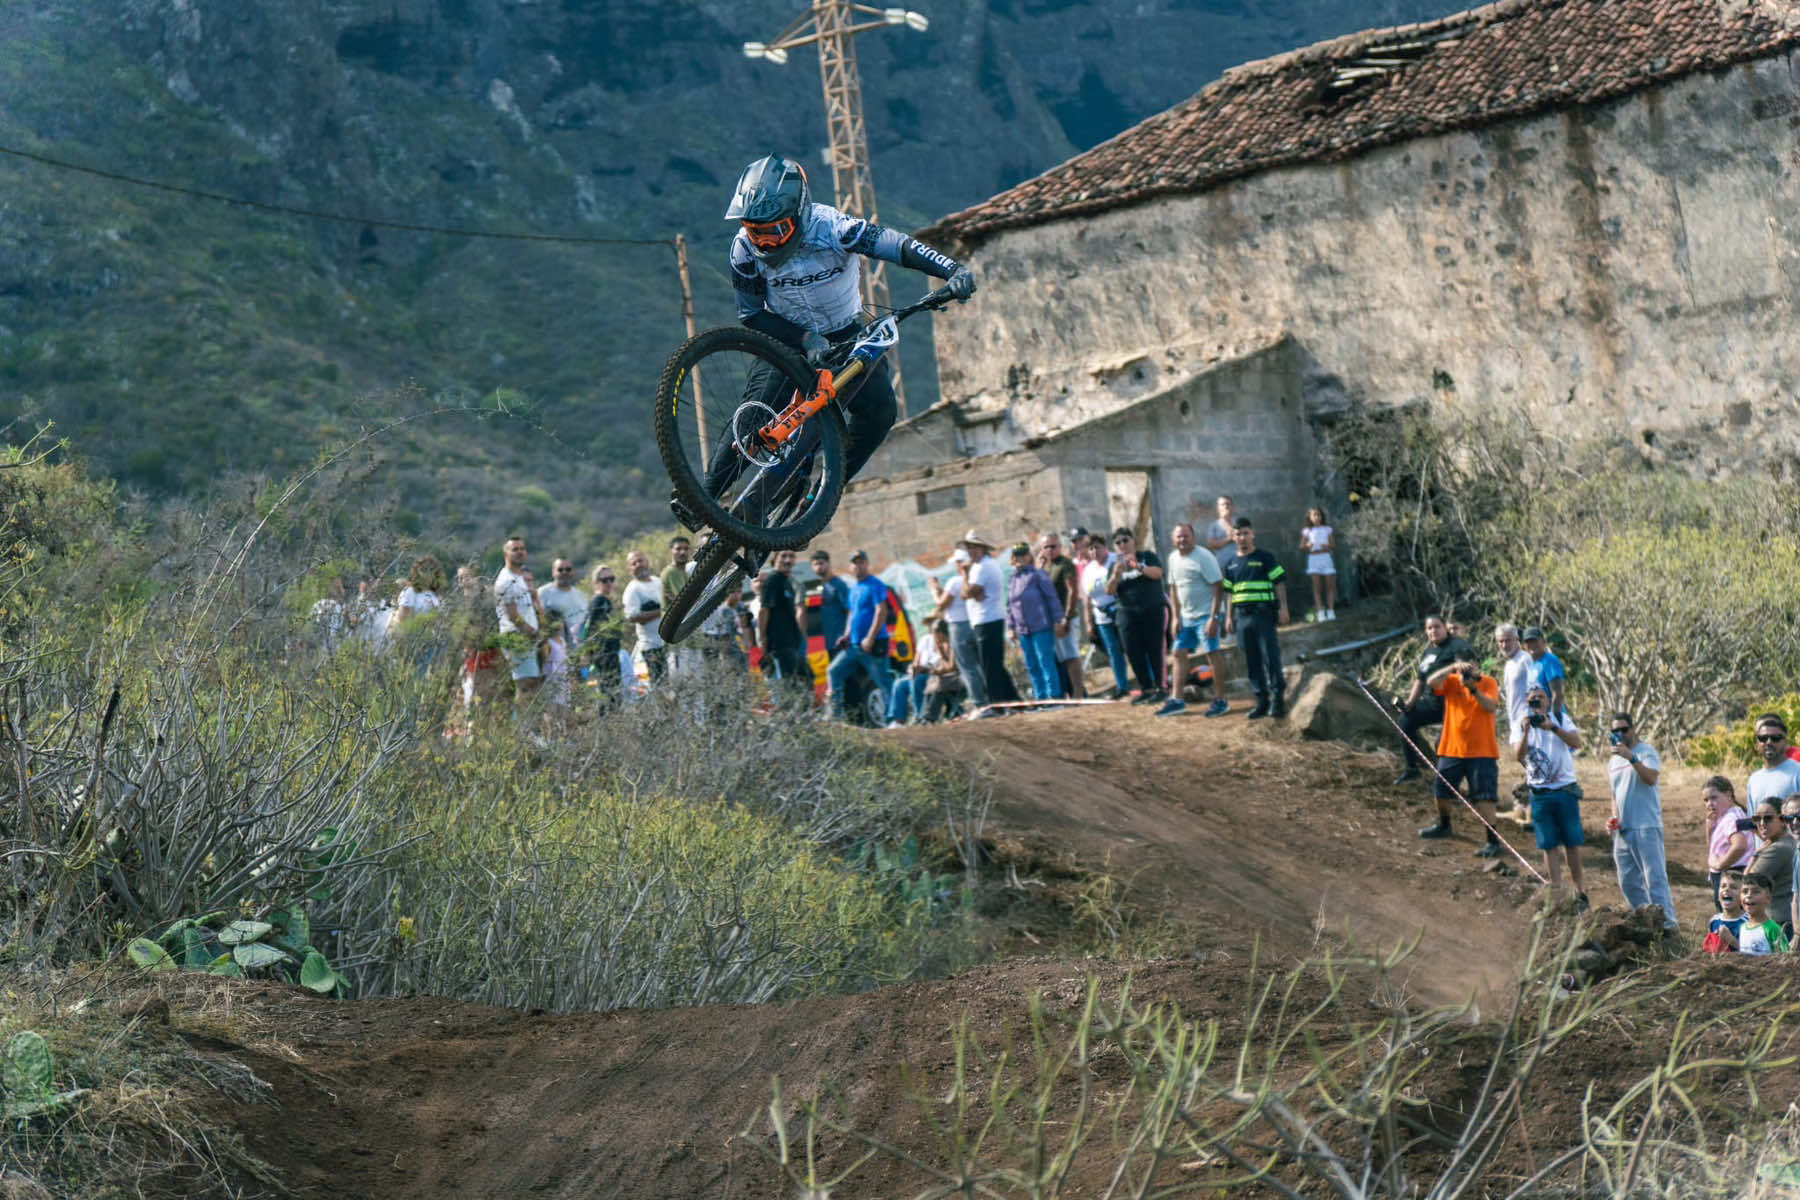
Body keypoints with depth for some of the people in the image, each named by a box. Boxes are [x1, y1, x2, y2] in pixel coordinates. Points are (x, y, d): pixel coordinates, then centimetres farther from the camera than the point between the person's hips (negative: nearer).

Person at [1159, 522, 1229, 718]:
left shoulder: (1204, 557, -15)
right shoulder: (1173, 558, 7)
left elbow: (1218, 587, -16)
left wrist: (1214, 618, -21)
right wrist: (1176, 617, 8)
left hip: (1206, 614, -8)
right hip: (1186, 616, 8)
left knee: (1212, 653, -6)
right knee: (1179, 653, 7)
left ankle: (1220, 700, 0)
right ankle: (1176, 700, 12)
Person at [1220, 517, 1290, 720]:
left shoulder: (1265, 558, 1)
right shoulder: (1231, 564, 14)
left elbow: (1280, 582, -1)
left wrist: (1283, 608, -9)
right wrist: (1229, 617, 16)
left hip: (1264, 613, -5)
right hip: (1242, 617, 5)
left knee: (1270, 657, -9)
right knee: (1251, 661, 5)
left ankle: (1278, 697, -5)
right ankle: (1262, 700, 10)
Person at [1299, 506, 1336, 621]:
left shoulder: (1327, 529, 10)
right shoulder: (1307, 531, 7)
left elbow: (1334, 545, 9)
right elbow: (1301, 548, 7)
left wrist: (1328, 546, -12)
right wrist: (1307, 546, -14)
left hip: (1326, 557, 1)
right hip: (1313, 559, -1)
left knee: (1330, 585, -3)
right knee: (1317, 586, -5)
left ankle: (1331, 611, 0)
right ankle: (1320, 612, -8)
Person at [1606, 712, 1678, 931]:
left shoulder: (1646, 751, -2)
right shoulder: (1613, 761, 20)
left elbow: (1651, 777, -21)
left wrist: (1631, 757, -32)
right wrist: (1614, 817, 11)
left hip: (1646, 827, -8)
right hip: (1623, 829, 8)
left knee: (1655, 878, -12)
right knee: (1628, 882, 9)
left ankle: (1667, 925, -13)